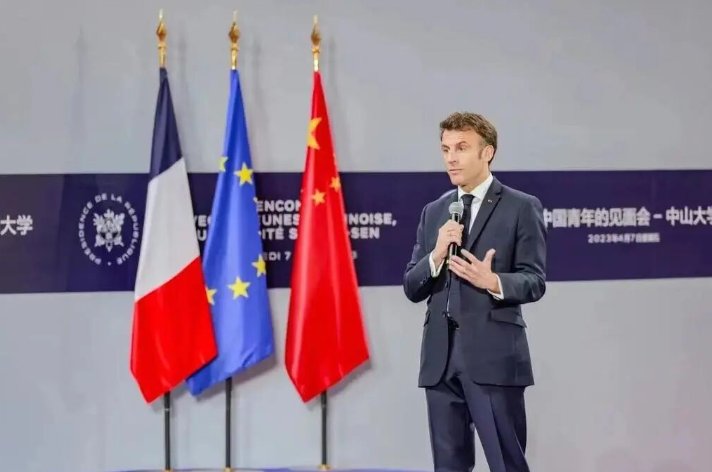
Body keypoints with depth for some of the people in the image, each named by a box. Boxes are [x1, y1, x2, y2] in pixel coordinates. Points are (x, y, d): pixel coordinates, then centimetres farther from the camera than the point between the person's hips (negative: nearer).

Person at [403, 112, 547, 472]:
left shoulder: (522, 208, 1)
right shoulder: (433, 212, 15)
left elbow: (534, 280, -4)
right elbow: (411, 288, 11)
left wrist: (494, 282, -23)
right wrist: (436, 255, -8)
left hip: (494, 355, -5)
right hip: (440, 358, 5)